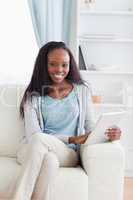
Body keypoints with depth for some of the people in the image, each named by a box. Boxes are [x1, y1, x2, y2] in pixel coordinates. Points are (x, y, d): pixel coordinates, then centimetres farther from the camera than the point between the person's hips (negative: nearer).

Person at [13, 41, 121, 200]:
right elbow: (32, 134, -7)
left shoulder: (82, 90, 10)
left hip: (68, 154, 1)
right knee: (49, 160, -38)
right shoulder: (33, 95, 4)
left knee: (38, 139, -34)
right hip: (32, 152, 0)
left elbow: (90, 127, 10)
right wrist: (71, 139, -15)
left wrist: (107, 134, -13)